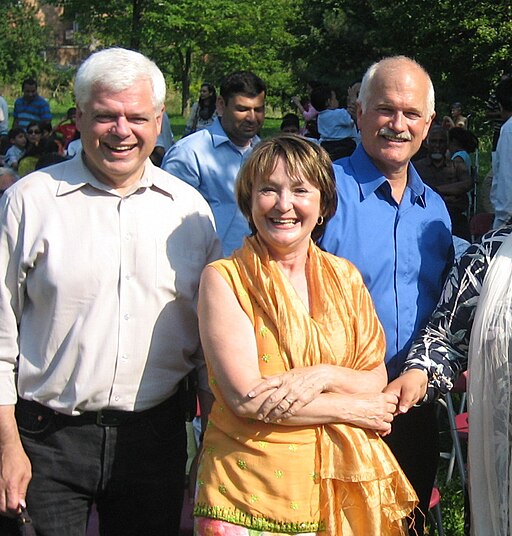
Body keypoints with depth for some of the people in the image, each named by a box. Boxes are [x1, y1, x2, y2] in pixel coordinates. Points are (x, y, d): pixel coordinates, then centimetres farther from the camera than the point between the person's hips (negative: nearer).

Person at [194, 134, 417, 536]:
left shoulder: (345, 277, 6)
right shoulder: (223, 279, -7)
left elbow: (377, 381, 3)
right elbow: (246, 398, -14)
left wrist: (323, 375, -17)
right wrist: (355, 409, -9)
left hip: (337, 485, 4)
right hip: (251, 486, -3)